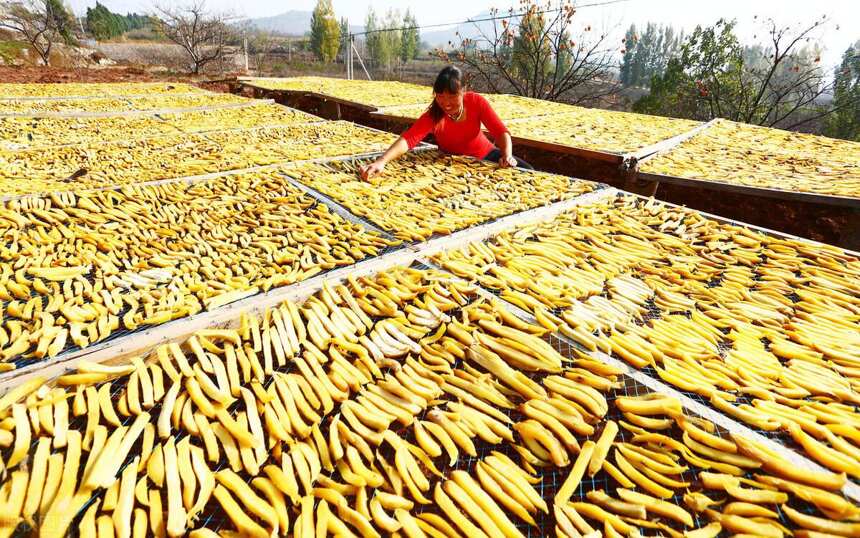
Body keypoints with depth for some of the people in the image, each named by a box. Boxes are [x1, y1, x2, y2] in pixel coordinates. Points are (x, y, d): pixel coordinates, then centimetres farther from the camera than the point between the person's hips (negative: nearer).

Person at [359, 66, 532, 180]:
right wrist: (381, 161, -61)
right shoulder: (433, 116, -28)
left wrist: (507, 156, -43)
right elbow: (408, 138, -43)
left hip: (485, 154, 2)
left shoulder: (476, 102, -22)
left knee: (526, 170, -12)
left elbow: (501, 131, -22)